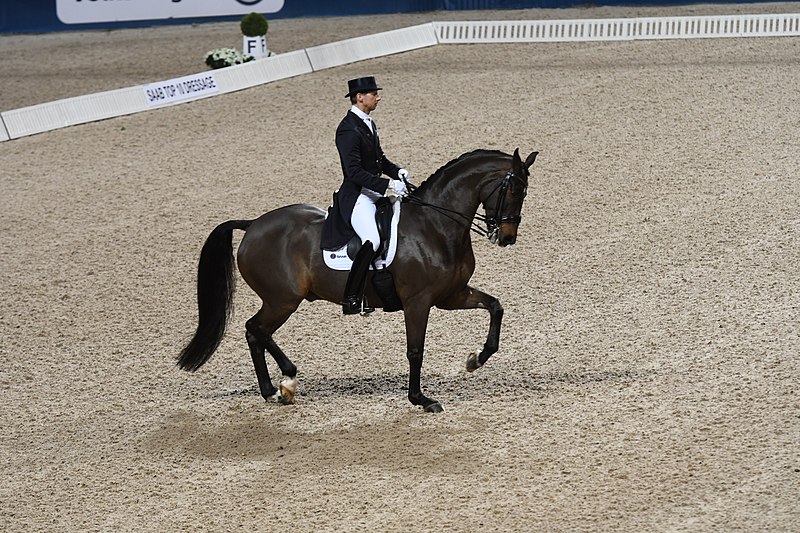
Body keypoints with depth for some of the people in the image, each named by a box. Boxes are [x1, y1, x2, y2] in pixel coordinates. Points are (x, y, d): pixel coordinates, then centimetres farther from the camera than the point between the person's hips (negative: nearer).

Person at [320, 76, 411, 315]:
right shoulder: (349, 129, -17)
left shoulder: (368, 124, 13)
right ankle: (351, 300, -25)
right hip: (356, 196, -10)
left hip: (374, 194, 10)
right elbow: (355, 172, -23)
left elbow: (380, 158, 23)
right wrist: (386, 186, -26)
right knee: (372, 242, -29)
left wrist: (397, 172, 3)